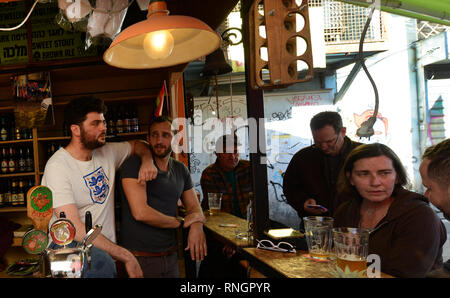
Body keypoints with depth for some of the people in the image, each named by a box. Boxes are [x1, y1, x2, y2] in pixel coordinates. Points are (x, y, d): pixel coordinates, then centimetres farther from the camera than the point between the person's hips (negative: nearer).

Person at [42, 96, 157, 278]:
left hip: (106, 246, 8)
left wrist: (147, 161, 0)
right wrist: (126, 256, -21)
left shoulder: (107, 152, 6)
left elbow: (138, 145, 25)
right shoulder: (57, 167, -13)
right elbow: (74, 229, -19)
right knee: (101, 262, -34)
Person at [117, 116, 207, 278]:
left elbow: (194, 207, 12)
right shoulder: (134, 164, -12)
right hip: (140, 258, -6)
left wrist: (197, 225, -13)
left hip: (170, 256, 6)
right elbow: (141, 213, -21)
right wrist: (181, 222, -9)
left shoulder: (180, 169, 8)